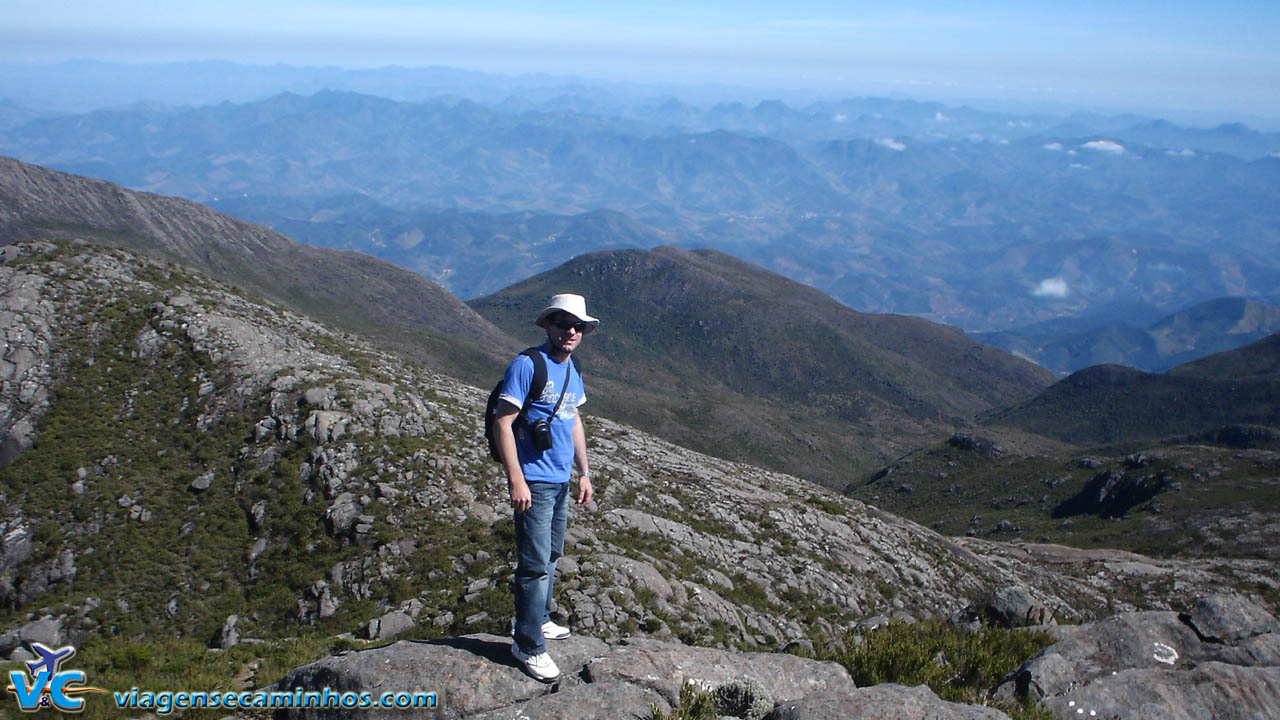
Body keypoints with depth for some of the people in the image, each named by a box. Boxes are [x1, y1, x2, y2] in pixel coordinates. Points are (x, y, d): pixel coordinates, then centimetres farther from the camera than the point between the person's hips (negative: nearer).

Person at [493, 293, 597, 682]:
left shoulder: (572, 371, 11)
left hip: (561, 481, 8)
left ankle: (538, 620, 36)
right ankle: (528, 645, 4)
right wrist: (516, 481, -21)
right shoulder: (527, 365, -15)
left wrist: (584, 472, 18)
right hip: (533, 481, -8)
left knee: (551, 556, 20)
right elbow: (502, 422, -17)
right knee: (536, 564, -6)